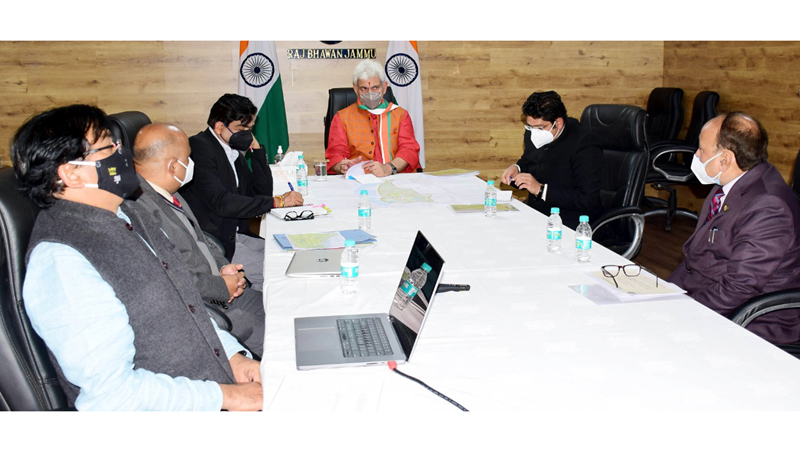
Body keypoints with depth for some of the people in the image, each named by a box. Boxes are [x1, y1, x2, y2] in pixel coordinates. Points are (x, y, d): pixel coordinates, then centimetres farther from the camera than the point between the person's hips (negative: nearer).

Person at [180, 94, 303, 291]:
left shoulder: (234, 150, 12)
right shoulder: (200, 147, -15)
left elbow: (263, 190, 12)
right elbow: (221, 202, -25)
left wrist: (255, 148, 2)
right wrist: (277, 201, -21)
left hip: (237, 236, 9)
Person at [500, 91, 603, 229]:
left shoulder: (585, 146, -17)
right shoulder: (533, 134, 6)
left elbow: (587, 201, -22)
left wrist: (541, 189, -23)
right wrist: (516, 169, 1)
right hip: (534, 212, 8)